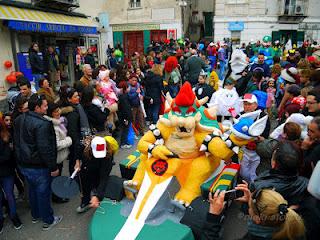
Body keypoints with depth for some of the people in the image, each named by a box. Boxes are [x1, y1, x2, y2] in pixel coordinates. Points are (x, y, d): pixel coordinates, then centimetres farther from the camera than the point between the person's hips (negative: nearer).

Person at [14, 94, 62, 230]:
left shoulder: (19, 120, 2)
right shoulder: (42, 124, -27)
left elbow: (16, 142, 11)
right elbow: (45, 149, -27)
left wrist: (21, 158, 21)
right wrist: (53, 167, -18)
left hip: (23, 164, 8)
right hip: (39, 167, -8)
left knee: (32, 190, 26)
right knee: (43, 193, 9)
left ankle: (35, 215, 45)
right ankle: (48, 221, 27)